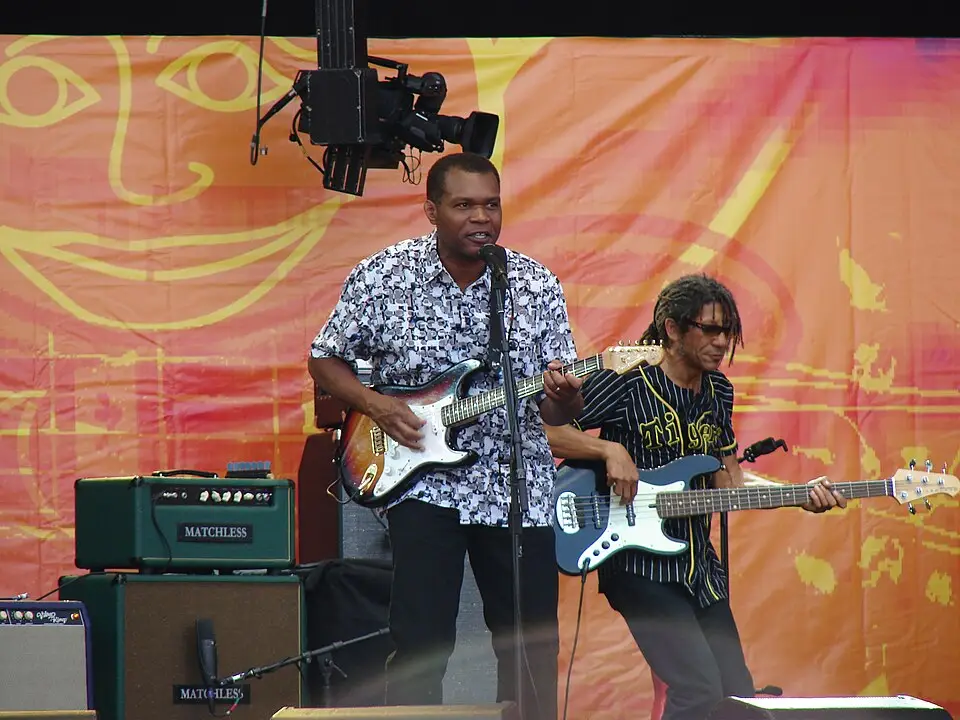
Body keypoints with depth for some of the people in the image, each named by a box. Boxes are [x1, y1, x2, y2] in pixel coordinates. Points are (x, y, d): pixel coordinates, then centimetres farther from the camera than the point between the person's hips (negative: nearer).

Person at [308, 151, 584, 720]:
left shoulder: (537, 285, 0)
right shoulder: (381, 277, -4)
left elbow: (559, 409, 3)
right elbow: (325, 360, 7)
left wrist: (563, 399, -21)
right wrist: (375, 404, -10)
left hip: (521, 485, 2)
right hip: (422, 480, -2)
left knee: (533, 645, 6)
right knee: (421, 644, -7)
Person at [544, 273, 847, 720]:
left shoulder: (718, 391, 12)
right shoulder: (626, 381, -9)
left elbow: (729, 480, 15)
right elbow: (546, 430, -9)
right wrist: (609, 450, -20)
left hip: (699, 567, 7)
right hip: (638, 563, -7)